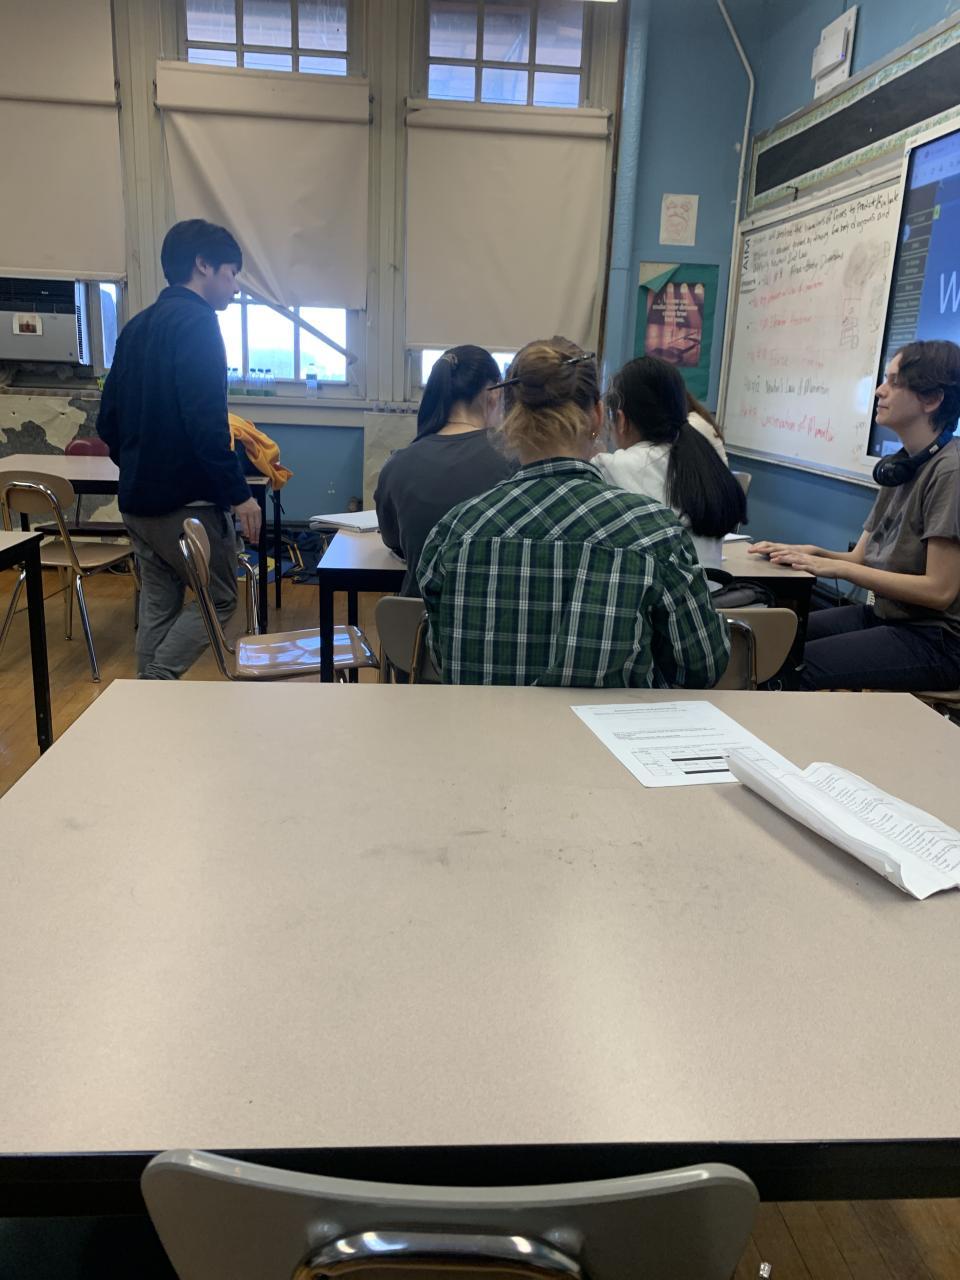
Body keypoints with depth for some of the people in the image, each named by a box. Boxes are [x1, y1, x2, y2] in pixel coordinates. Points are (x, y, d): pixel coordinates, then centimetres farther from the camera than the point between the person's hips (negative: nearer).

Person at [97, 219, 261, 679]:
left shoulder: (137, 326, 15)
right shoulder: (196, 321, -12)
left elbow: (108, 420, 16)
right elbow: (206, 421, -23)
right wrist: (239, 493, -19)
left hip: (136, 501, 9)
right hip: (188, 501, -8)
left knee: (158, 605, 14)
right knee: (219, 599, 5)